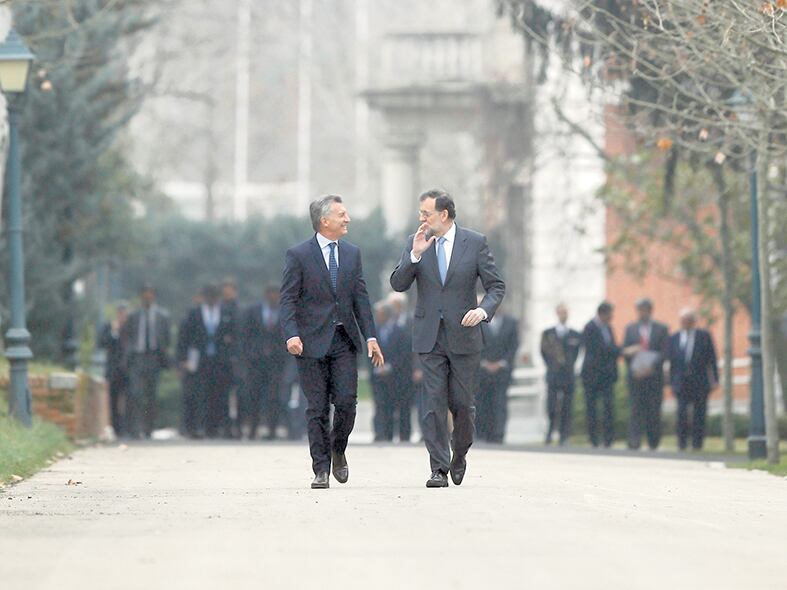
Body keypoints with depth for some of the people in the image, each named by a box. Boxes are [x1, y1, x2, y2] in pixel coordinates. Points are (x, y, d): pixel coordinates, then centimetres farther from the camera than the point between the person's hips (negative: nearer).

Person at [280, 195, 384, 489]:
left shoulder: (352, 253, 11)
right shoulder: (298, 255, -4)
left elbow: (361, 297, 11)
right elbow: (288, 300, -7)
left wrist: (370, 336, 3)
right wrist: (291, 335, -21)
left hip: (344, 340, 3)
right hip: (312, 341, -3)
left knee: (346, 402, -6)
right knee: (317, 408, 0)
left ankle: (338, 452, 21)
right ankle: (321, 470, 6)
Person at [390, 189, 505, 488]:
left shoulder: (475, 242, -1)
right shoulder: (415, 243, 5)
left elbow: (496, 285, 0)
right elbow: (398, 284, -1)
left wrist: (483, 310, -19)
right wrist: (415, 255, -15)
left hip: (464, 336, -1)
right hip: (429, 337, 1)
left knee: (463, 404, 3)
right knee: (434, 403, -5)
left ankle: (459, 456, 28)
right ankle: (439, 469, -5)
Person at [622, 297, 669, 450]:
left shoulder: (661, 329, 7)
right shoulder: (630, 328, 11)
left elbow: (664, 353, -1)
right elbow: (625, 352, 6)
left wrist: (651, 367, -16)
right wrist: (634, 369, -9)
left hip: (654, 375, 0)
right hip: (635, 375, 0)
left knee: (654, 411, 2)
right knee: (636, 410, -8)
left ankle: (653, 444, 12)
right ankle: (634, 443, -14)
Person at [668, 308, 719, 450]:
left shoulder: (704, 336, 4)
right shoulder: (674, 337, 10)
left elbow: (712, 359, 3)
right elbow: (671, 361, 11)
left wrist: (715, 380, -3)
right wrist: (672, 382, 6)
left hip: (700, 383, -1)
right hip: (682, 383, 1)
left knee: (699, 414, 0)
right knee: (682, 412, -9)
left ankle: (697, 444, 7)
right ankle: (682, 442, 1)